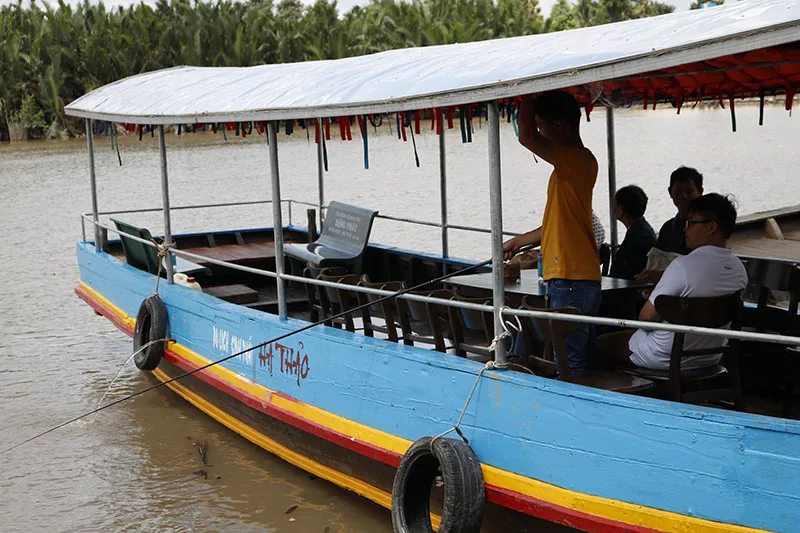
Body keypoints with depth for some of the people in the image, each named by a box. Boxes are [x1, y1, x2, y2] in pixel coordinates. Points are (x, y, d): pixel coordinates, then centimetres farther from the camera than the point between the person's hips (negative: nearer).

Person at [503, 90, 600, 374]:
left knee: (569, 358, -9)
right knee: (584, 355, 14)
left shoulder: (576, 159, -13)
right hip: (580, 276, 10)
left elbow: (527, 137, -23)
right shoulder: (578, 160, 18)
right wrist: (518, 242, 33)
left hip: (570, 278, -10)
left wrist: (526, 102, -7)